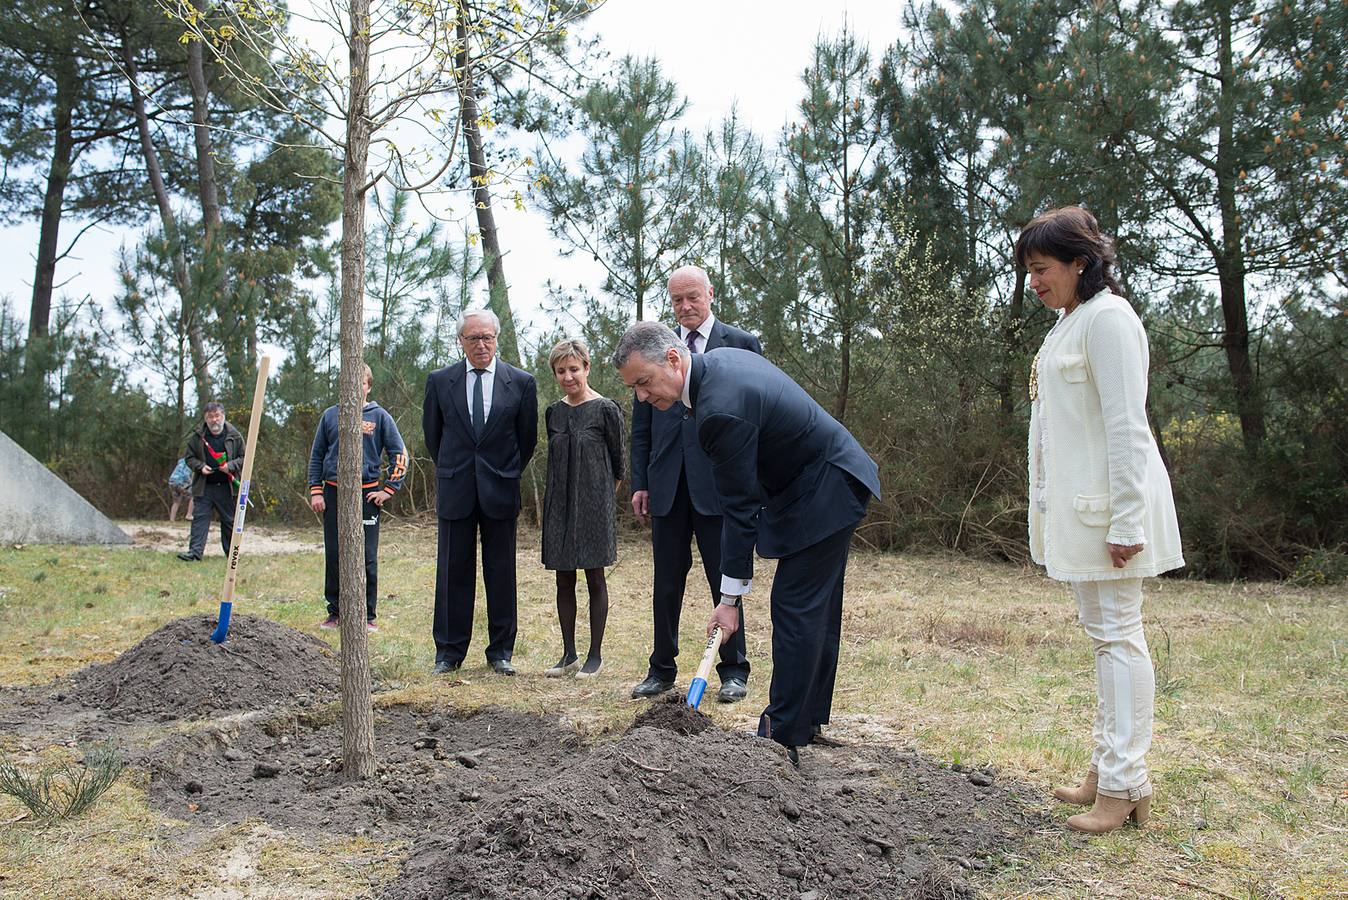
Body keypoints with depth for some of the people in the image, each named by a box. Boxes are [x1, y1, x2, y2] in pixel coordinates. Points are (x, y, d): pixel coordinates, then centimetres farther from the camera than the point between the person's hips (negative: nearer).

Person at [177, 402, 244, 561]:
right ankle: (195, 552, -8)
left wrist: (231, 465, -13)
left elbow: (244, 458, 5)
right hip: (204, 487, 1)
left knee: (229, 521, 8)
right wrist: (200, 466, -9)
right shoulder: (197, 436, 2)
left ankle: (232, 554, 20)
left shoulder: (234, 435, 0)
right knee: (200, 518, -6)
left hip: (227, 487, 0)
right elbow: (189, 457, 11)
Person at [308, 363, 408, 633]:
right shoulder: (330, 415, 8)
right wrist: (315, 491, 3)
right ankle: (335, 612, 18)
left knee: (367, 559, 0)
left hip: (367, 494, -2)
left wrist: (390, 489, -5)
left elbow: (399, 454, 2)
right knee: (333, 557, 7)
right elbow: (316, 455, 12)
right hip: (333, 493, 2)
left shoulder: (379, 416, 1)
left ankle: (367, 616, 9)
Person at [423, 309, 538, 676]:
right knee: (453, 572, 5)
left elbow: (527, 437, 9)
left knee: (501, 573, 5)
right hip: (455, 491, 1)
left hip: (500, 491, -1)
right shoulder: (439, 381, 3)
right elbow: (432, 432, 14)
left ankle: (501, 651, 15)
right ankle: (449, 652, 15)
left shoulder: (521, 382, 0)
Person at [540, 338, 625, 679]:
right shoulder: (553, 413, 9)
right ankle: (569, 653, 18)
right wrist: (559, 495, 9)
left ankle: (595, 655, 11)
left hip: (594, 504, -5)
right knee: (564, 580, 8)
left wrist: (602, 495, 4)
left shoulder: (605, 409, -6)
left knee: (595, 578, 2)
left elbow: (617, 463, 0)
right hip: (559, 506, 5)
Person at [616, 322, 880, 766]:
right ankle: (810, 718, 27)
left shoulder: (721, 410, -30)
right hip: (831, 484, 11)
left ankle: (783, 737, -2)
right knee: (817, 606, 16)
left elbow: (740, 509, -25)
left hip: (824, 494, -11)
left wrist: (730, 597, -18)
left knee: (795, 610, -8)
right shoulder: (722, 359, 1)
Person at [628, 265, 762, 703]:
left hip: (718, 482, -3)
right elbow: (641, 425, 12)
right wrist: (639, 483, 6)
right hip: (668, 485, 3)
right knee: (666, 582, 10)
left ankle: (733, 670, 15)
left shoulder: (741, 344, 3)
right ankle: (662, 669, 21)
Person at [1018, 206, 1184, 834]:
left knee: (1119, 636, -6)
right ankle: (1106, 771, 22)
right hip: (1075, 507, 10)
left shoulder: (1107, 318, -12)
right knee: (1103, 636, 13)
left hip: (1109, 504, -10)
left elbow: (1127, 427, -19)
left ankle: (1124, 785, 1)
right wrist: (1048, 511, 17)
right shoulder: (1067, 325, 17)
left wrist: (1126, 521, -21)